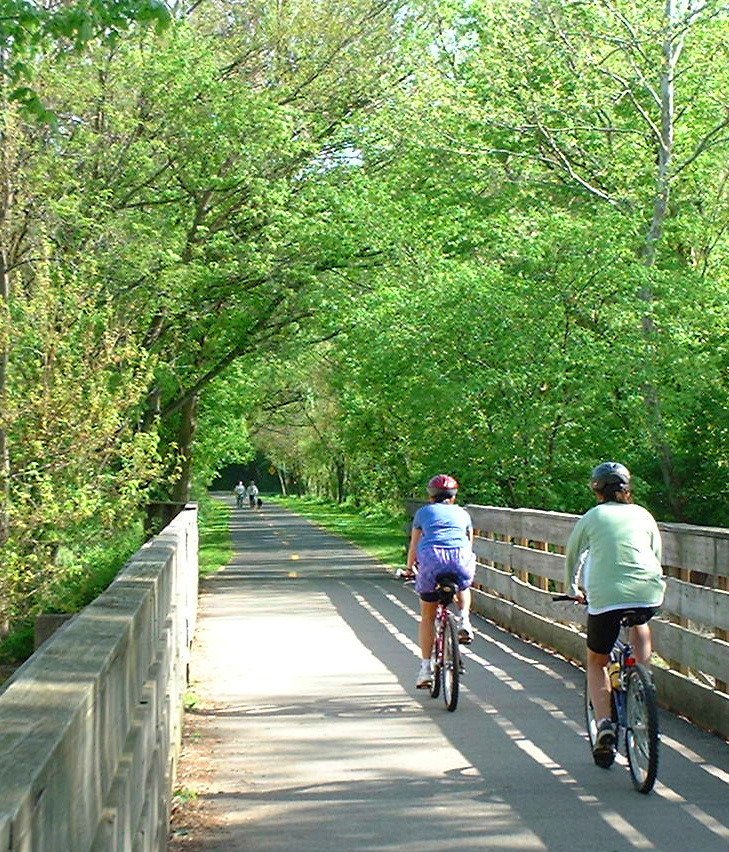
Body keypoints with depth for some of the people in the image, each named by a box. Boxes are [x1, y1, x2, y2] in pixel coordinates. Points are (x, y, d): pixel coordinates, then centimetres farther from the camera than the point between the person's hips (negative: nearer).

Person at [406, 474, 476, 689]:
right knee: (463, 587, 37)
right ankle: (464, 619, 11)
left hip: (431, 557, -1)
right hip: (460, 558, 1)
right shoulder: (463, 513, 28)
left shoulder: (423, 512, 25)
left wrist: (409, 568, 46)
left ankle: (426, 667, 9)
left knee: (427, 617, 14)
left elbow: (413, 547, 29)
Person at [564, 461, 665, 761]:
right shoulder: (643, 515, 17)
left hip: (605, 596, -2)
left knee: (596, 663, 17)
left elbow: (572, 557, 24)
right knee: (640, 623, 38)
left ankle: (604, 724, 0)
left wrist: (573, 589, 41)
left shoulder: (591, 517, 12)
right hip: (649, 594, 2)